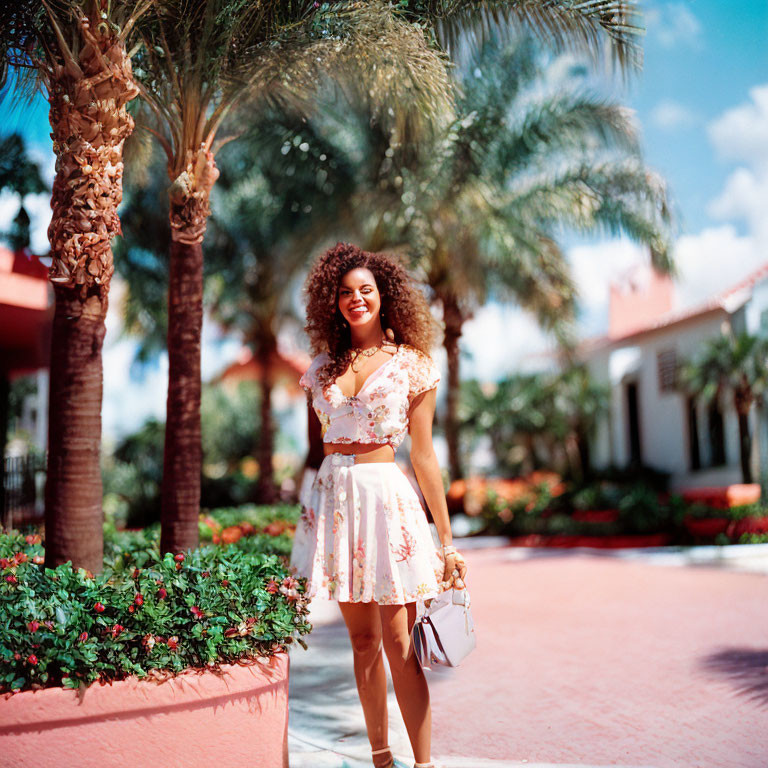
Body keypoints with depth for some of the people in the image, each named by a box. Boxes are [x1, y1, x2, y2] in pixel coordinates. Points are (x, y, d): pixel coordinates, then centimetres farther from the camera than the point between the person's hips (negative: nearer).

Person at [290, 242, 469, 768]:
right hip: (334, 499, 4)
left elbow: (424, 457, 0)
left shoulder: (412, 364, 1)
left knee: (398, 645, -6)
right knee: (363, 641, 10)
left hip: (386, 497, -4)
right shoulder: (323, 366, 11)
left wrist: (447, 541, -1)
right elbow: (313, 444, 15)